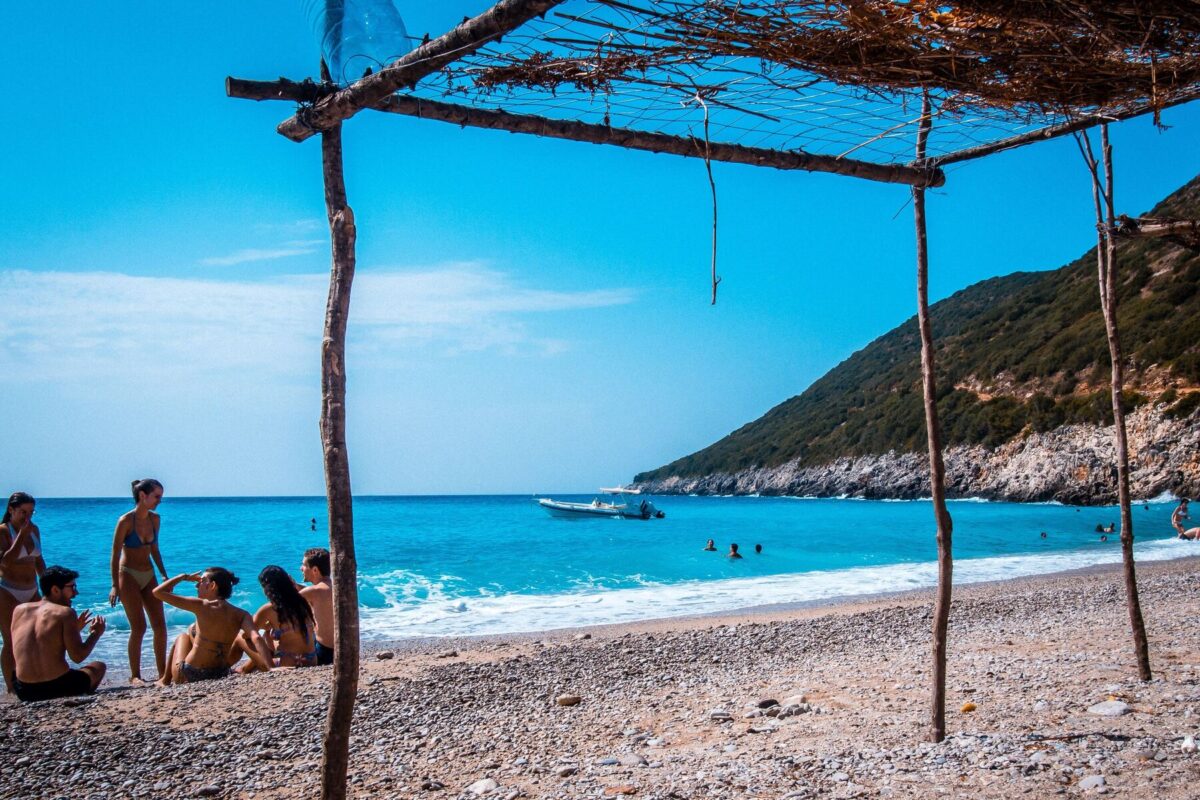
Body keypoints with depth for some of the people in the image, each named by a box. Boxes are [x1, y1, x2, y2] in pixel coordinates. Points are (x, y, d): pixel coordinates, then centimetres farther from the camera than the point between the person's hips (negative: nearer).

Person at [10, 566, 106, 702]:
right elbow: (78, 657, -11)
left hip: (24, 692, 5)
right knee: (99, 666, 24)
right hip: (57, 688, -5)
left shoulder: (20, 610, 9)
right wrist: (96, 634, 7)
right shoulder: (65, 612, -8)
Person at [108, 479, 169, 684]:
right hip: (128, 576, -6)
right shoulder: (126, 520, -15)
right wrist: (115, 585, -14)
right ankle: (134, 675, 4)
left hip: (148, 575, 6)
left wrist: (164, 575, 13)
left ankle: (162, 672, 10)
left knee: (160, 625, 2)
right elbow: (115, 554, -12)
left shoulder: (155, 519, 3)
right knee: (139, 628, -7)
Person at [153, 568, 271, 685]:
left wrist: (184, 577, 3)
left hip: (187, 677, -2)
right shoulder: (241, 615, -8)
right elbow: (256, 639, -23)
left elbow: (158, 592, -11)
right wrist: (270, 668, -29)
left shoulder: (201, 606, -16)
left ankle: (165, 680, 40)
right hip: (220, 674, 2)